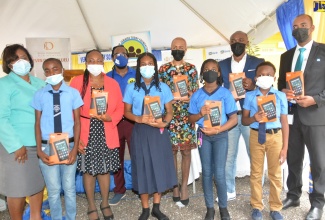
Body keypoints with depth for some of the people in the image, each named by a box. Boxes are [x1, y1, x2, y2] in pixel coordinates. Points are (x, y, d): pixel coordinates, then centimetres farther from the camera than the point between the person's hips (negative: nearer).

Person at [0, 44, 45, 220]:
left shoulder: (39, 83, 9)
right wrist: (16, 145, -18)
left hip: (41, 143, 6)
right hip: (19, 145, -5)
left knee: (38, 183, 16)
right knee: (18, 187, 4)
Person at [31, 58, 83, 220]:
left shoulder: (73, 93, -5)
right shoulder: (39, 95, -2)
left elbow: (77, 122, -2)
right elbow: (37, 123, 2)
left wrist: (75, 148, -7)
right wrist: (39, 150, -4)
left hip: (68, 145, 0)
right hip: (47, 146, 1)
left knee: (69, 187, 13)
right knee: (53, 189, 13)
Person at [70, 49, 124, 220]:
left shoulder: (112, 83, 2)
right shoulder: (77, 82, -4)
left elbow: (119, 108, 4)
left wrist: (110, 118, -17)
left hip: (106, 135, 2)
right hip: (85, 135, -1)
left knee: (105, 169, 13)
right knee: (88, 170, 10)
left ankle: (105, 204, 34)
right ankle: (91, 206, 30)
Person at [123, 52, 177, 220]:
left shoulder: (163, 87, 2)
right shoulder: (131, 88, 1)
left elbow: (169, 111, 4)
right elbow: (126, 111, 4)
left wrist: (164, 123, -16)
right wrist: (139, 119, -16)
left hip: (159, 131, 1)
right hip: (140, 132, -1)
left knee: (160, 166, 6)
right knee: (142, 167, 5)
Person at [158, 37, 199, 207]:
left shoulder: (192, 69, 6)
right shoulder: (163, 69, 5)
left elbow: (196, 93, 6)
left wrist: (189, 96, -14)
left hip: (187, 116, 0)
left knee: (186, 151, 5)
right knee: (172, 150, 6)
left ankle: (184, 186, 18)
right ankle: (175, 186, 21)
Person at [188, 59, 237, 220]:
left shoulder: (225, 93, -5)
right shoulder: (196, 95, 2)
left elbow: (233, 119, -6)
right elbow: (190, 118, 6)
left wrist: (217, 130, -17)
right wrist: (200, 114, -16)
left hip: (220, 135, -2)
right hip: (203, 135, 2)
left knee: (219, 173, -2)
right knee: (206, 172, 8)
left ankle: (223, 207, 19)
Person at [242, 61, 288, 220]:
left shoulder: (280, 96, -4)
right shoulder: (250, 96, -3)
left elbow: (284, 122, -2)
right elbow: (244, 120, 2)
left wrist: (285, 147, -4)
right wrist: (254, 118, -21)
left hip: (275, 136, 0)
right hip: (256, 136, 0)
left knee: (275, 174, 11)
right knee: (256, 173, 11)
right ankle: (257, 207, 29)